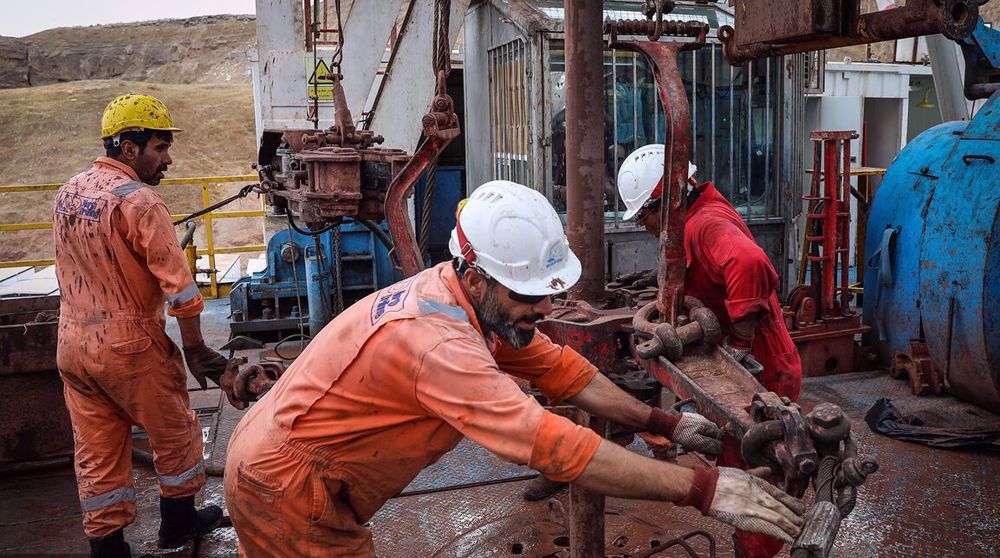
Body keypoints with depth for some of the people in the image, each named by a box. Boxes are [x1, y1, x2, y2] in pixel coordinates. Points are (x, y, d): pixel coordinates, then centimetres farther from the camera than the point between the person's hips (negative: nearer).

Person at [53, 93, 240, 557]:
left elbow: (72, 273, 15)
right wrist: (195, 349, -14)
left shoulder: (68, 193, 6)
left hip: (72, 345, 7)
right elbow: (178, 285, -22)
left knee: (96, 451, 13)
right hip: (129, 346, -7)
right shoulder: (137, 200, -19)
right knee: (175, 433, 14)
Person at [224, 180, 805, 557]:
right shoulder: (435, 342, -37)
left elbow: (559, 368, -1)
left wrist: (664, 423, -4)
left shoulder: (482, 300, -7)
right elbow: (555, 445, -40)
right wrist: (702, 488, -37)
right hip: (283, 485, -8)